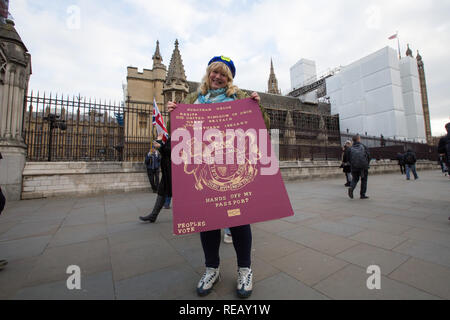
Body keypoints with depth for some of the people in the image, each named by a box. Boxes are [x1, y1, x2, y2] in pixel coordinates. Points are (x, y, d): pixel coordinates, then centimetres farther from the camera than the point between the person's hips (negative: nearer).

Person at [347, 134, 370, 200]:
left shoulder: (351, 148, 3)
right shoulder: (363, 146, -1)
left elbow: (349, 159, 1)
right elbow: (368, 156, -1)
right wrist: (367, 164, 14)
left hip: (354, 167, 2)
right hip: (364, 166, -2)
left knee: (355, 179, 15)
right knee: (364, 180, 10)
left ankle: (351, 187, -13)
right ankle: (362, 195, 12)